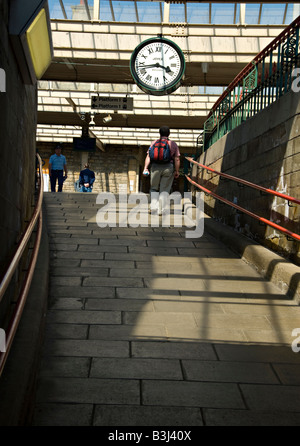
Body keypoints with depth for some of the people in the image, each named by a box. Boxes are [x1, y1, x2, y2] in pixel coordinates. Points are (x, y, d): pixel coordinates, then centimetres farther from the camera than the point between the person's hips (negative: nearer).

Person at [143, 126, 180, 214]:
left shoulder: (154, 143, 7)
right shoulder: (173, 144, 4)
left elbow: (148, 156, -1)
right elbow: (177, 159, -2)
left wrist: (145, 168, -4)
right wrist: (177, 171, 2)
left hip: (155, 167, 1)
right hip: (168, 167, -1)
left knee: (154, 188, 16)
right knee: (164, 190, 7)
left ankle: (154, 207, 3)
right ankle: (161, 210, 6)